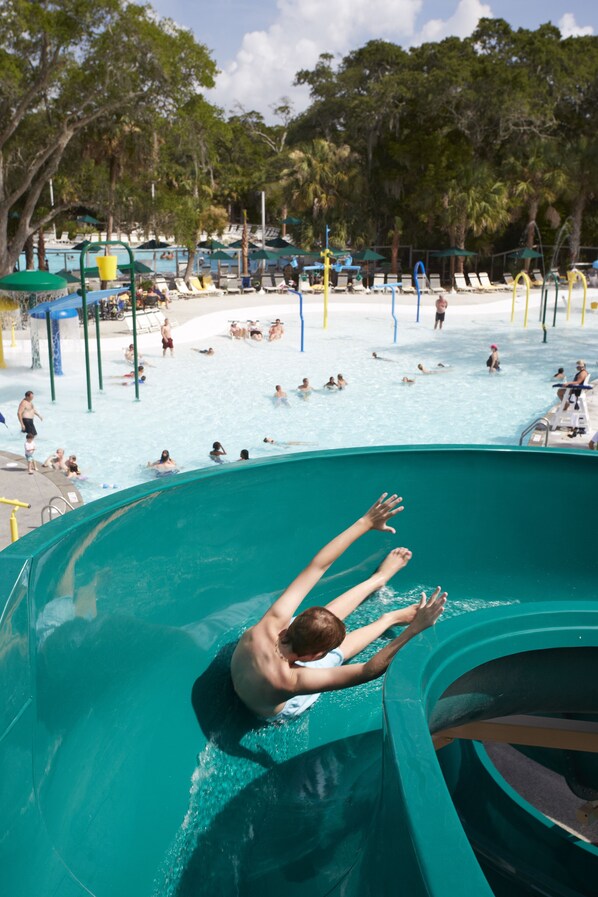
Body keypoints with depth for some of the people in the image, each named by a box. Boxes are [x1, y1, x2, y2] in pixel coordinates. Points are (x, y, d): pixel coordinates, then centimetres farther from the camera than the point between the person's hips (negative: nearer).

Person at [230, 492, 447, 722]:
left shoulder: (271, 625, -37)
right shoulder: (288, 681, -48)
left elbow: (316, 566, -31)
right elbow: (368, 671, -44)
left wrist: (365, 523, -29)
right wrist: (416, 628, -47)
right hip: (282, 709, -3)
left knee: (322, 620, 5)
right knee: (340, 648, 3)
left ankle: (380, 578, 28)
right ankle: (391, 619, 32)